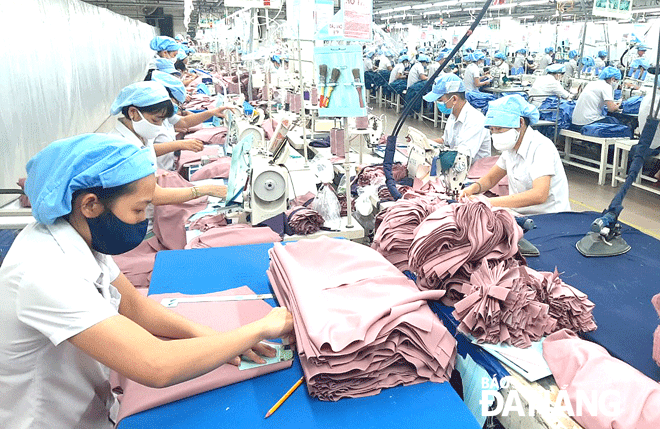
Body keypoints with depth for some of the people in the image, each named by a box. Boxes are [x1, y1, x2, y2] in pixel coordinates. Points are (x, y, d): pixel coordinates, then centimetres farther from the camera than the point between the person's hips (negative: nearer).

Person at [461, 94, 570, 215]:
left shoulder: (542, 147, -19)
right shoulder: (511, 147, 6)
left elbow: (539, 195, -32)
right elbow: (490, 178, 16)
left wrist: (491, 202, -36)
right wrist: (473, 188, -7)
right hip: (520, 214, 7)